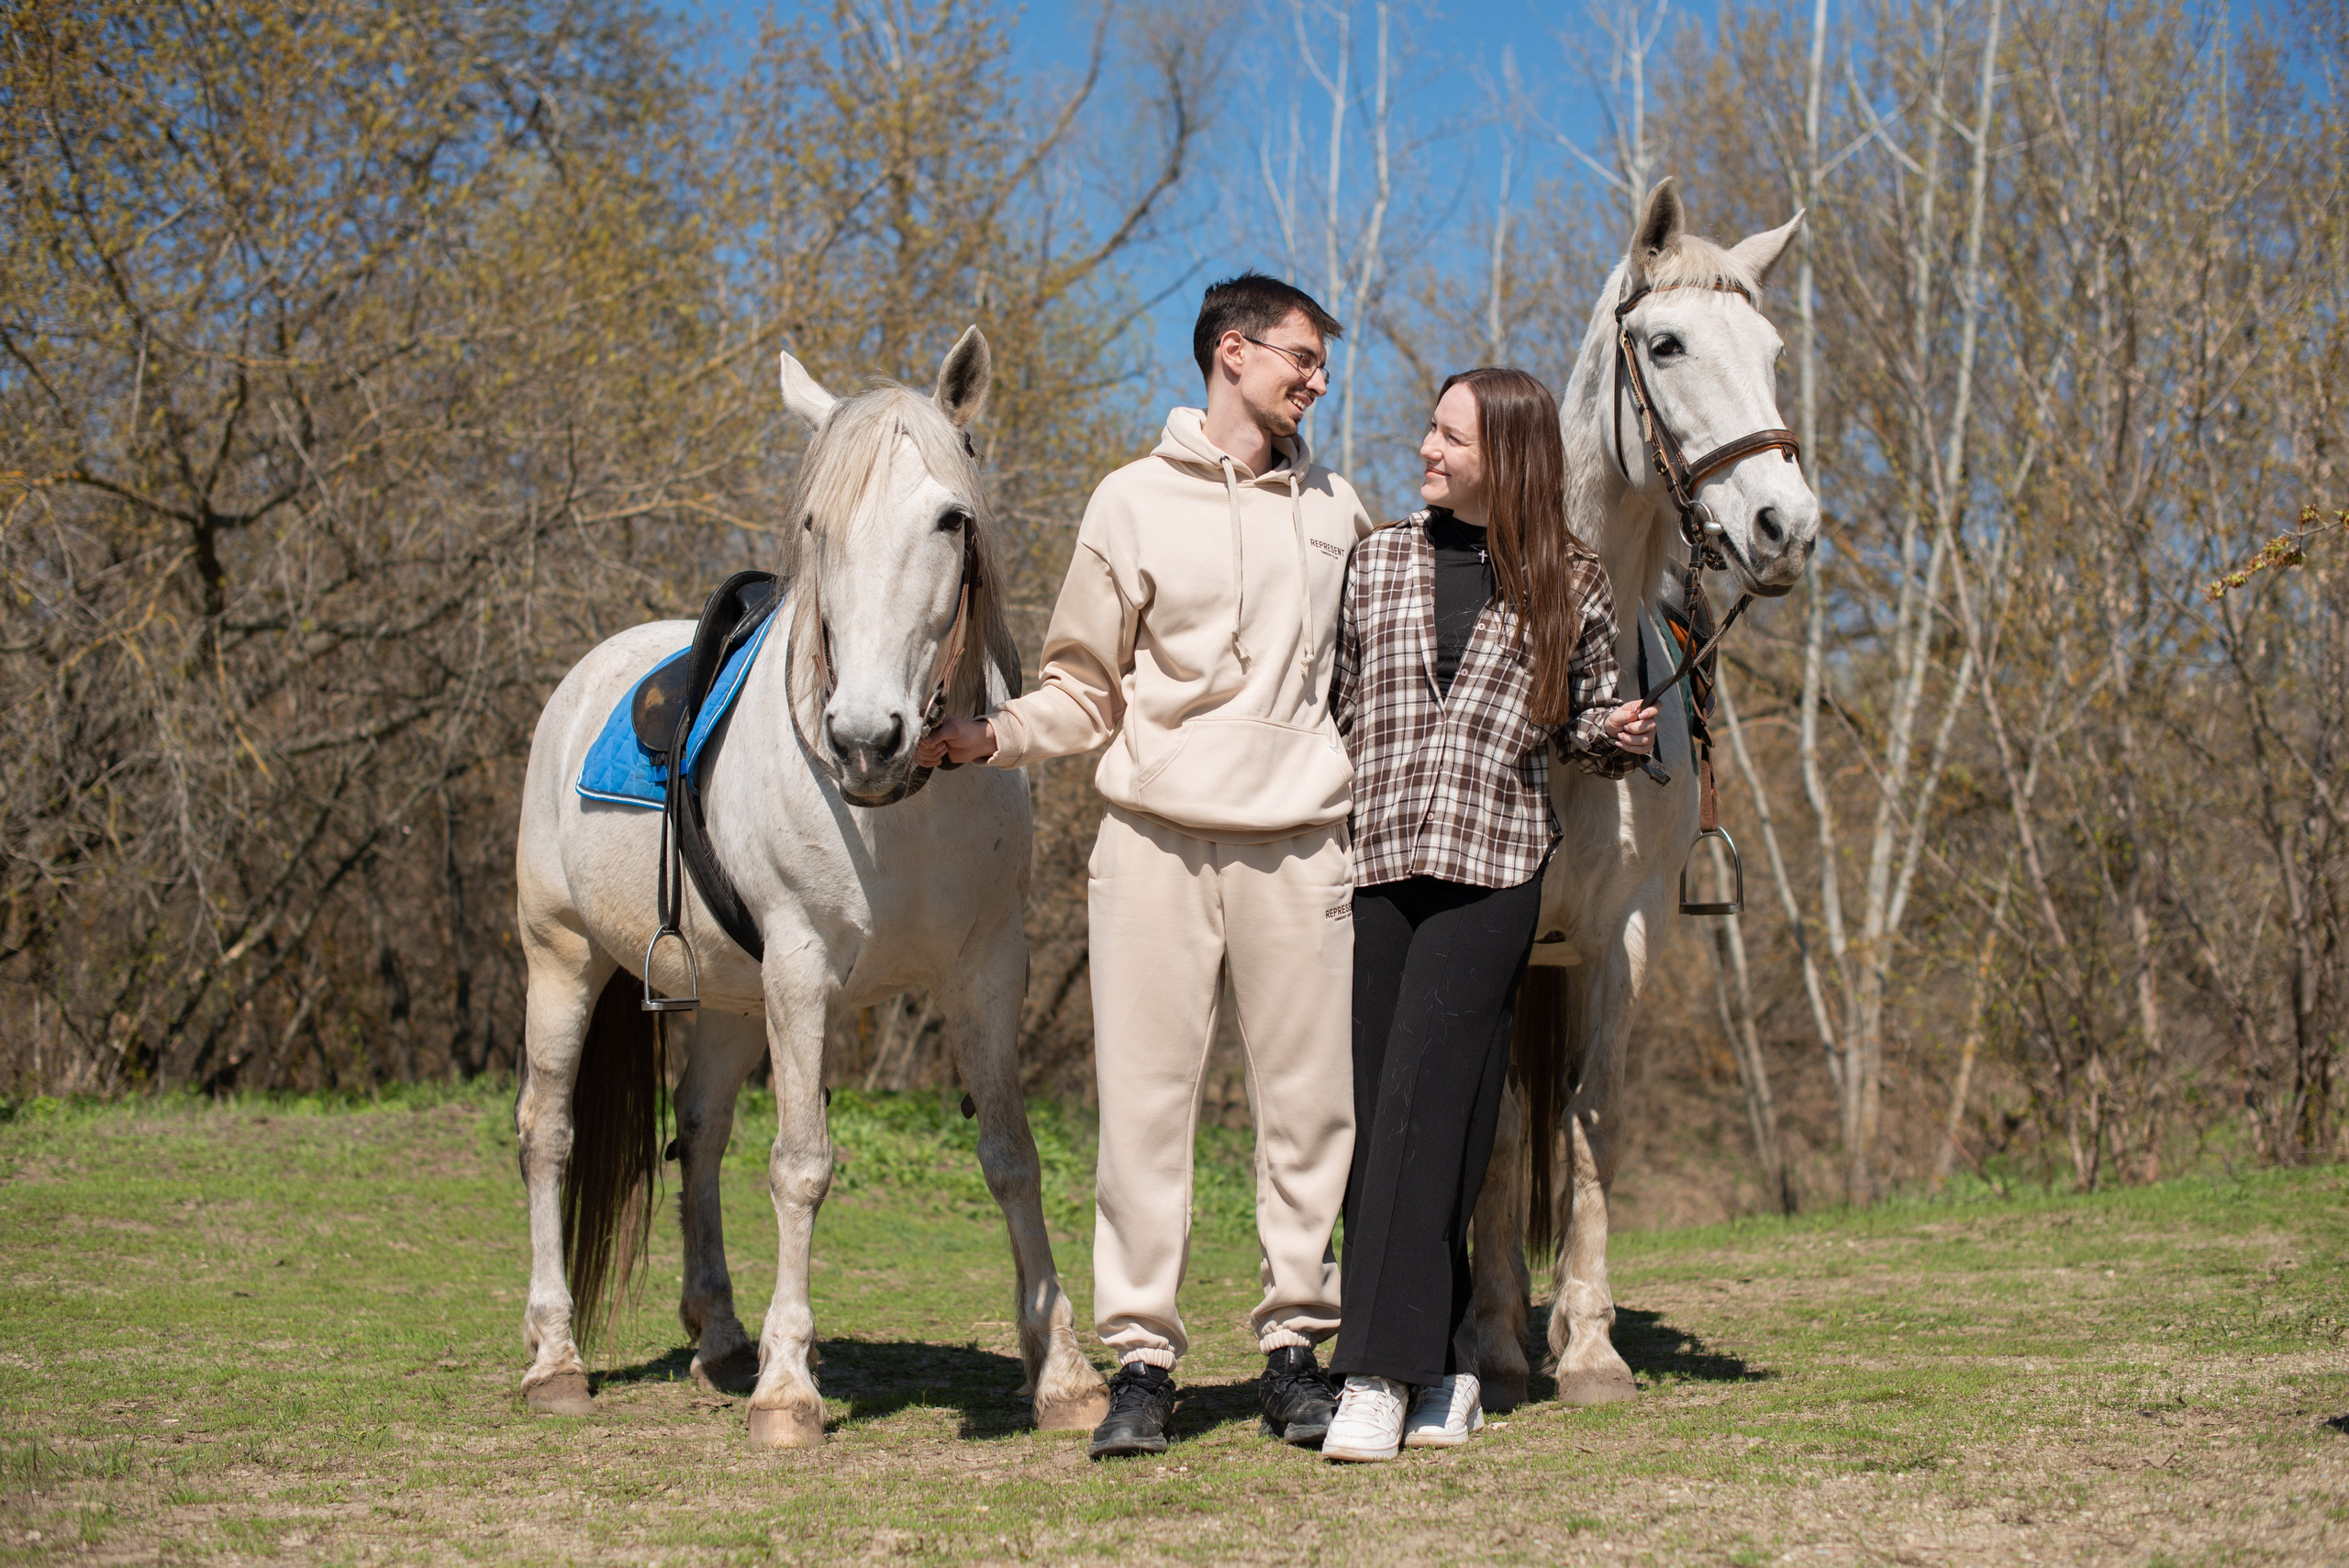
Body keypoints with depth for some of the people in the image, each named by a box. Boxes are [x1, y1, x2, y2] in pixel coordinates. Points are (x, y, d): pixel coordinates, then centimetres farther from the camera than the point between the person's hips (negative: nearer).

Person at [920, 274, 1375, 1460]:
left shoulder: (1335, 512, 13)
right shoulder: (1132, 505, 4)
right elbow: (1084, 692, 6)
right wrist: (991, 736, -12)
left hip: (1299, 845, 3)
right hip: (1155, 840, -2)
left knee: (1309, 1103, 4)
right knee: (1144, 1100, -2)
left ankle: (1295, 1345, 14)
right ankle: (1141, 1359, 4)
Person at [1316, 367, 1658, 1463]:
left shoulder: (1571, 590, 7)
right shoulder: (1375, 563, 12)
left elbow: (1585, 720, 18)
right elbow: (1334, 707, 17)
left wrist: (1620, 735, -3)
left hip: (1491, 873, -3)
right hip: (1370, 864, 3)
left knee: (1420, 1104, -13)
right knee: (1373, 1115, 1)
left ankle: (1380, 1374, -15)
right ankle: (1446, 1359, 14)